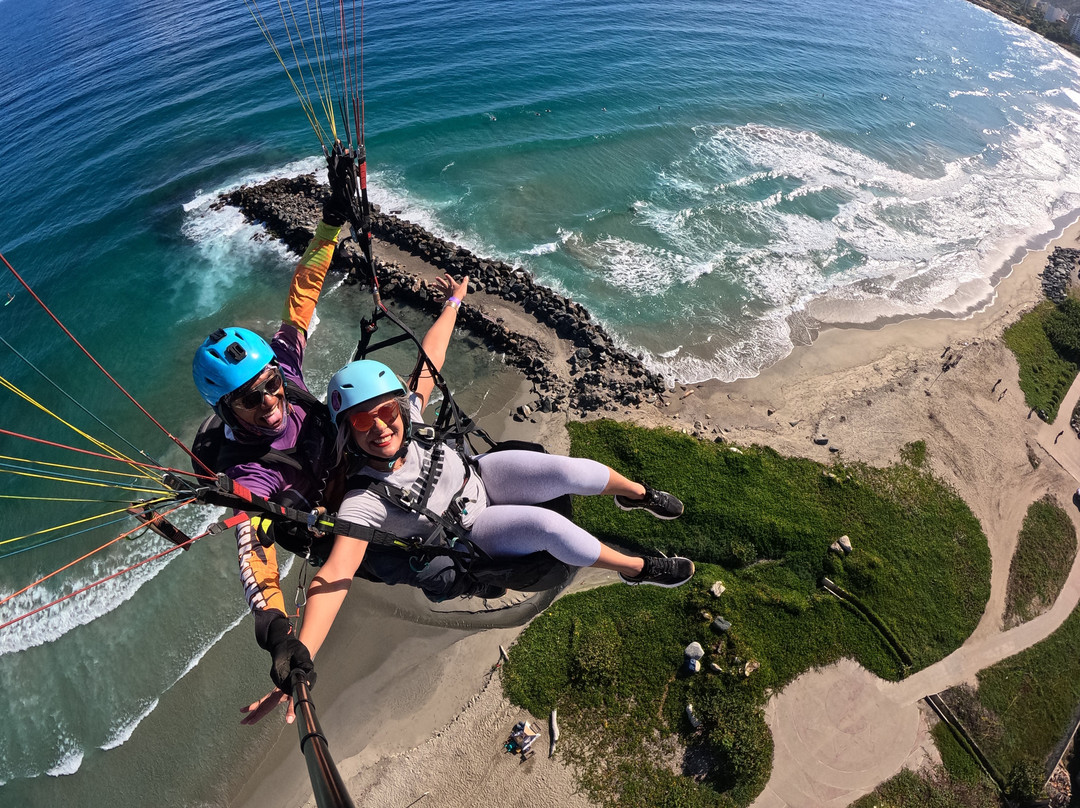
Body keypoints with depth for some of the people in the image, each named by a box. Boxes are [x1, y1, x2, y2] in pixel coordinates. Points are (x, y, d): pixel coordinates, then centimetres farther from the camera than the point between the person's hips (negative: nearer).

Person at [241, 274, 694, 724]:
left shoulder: (408, 413, -18)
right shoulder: (364, 501, -31)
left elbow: (430, 358, -5)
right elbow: (334, 576, -38)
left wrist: (453, 303, 5)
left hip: (480, 474, 4)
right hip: (472, 532, -4)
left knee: (570, 471, -14)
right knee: (548, 526, -27)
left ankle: (636, 493, 18)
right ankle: (636, 569, -2)